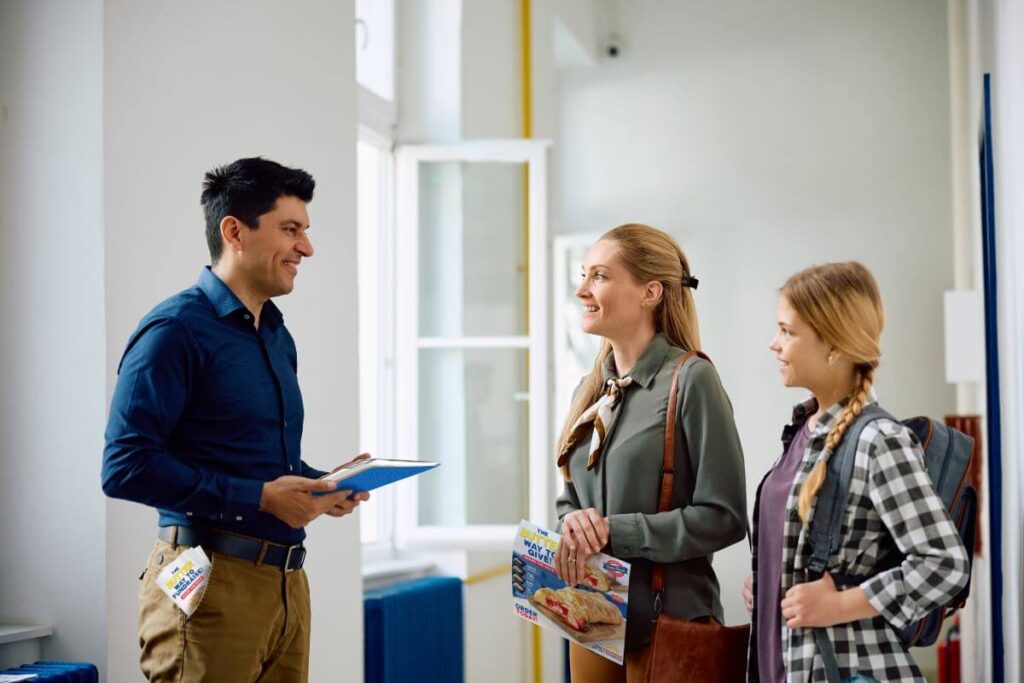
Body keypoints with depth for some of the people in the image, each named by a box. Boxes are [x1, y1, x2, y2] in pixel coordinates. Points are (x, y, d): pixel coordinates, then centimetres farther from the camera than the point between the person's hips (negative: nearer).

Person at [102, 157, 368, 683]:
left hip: (287, 579, 8)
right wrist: (260, 498, -19)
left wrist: (321, 487, 5)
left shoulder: (276, 336, 18)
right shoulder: (177, 329, -10)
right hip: (212, 582, -8)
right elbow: (126, 467, -19)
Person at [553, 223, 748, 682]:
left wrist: (614, 532, -20)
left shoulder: (691, 379, -12)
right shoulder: (592, 388, 9)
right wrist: (573, 524, -7)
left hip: (666, 622, -6)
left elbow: (723, 517, -15)